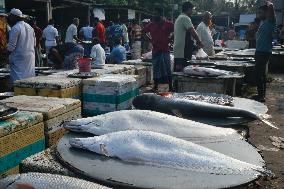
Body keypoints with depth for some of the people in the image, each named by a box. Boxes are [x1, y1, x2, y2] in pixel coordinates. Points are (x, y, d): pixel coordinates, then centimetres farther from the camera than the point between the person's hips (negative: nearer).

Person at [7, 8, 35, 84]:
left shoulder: (15, 28, -12)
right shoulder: (30, 27, 12)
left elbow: (11, 46, -15)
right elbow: (34, 43, 17)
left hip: (19, 58, -8)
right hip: (30, 57, 8)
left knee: (18, 80, -6)